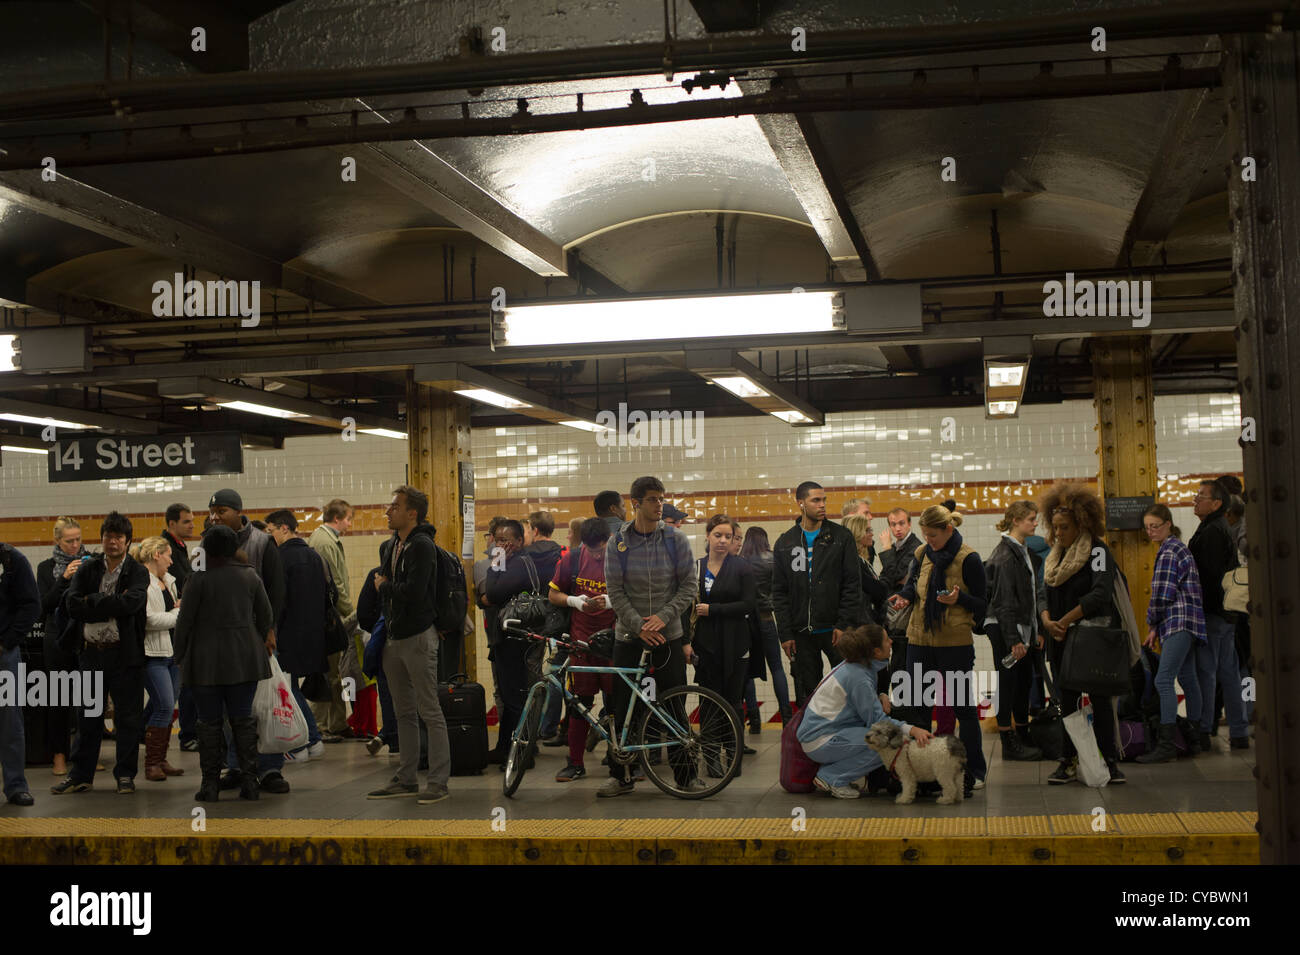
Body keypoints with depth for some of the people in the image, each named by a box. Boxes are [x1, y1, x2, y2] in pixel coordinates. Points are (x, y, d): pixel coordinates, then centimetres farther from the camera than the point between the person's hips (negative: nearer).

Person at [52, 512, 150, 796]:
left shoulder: (138, 573, -2)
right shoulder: (87, 570, 7)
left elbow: (130, 603, -21)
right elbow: (72, 605, -7)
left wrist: (92, 601, -13)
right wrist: (111, 607, -16)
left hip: (124, 653, -3)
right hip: (91, 652, 3)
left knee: (127, 717, 3)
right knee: (87, 717, 9)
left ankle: (125, 775, 13)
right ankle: (80, 775, 18)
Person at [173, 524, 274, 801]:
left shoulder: (199, 578, -9)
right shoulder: (250, 576, 3)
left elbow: (184, 621, -6)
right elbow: (266, 616, 10)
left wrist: (181, 656, 5)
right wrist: (258, 642, 26)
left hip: (206, 661, -3)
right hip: (245, 660, 3)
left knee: (209, 722, 3)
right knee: (243, 719, 8)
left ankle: (210, 784, 4)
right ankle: (249, 781, 6)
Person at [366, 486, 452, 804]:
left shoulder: (422, 546, -14)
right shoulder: (387, 547, 14)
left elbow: (414, 592, -23)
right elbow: (381, 583, 19)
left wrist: (384, 587, -7)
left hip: (418, 637, -9)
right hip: (394, 637, 9)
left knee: (430, 712, -4)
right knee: (404, 713, 14)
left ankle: (438, 781, 0)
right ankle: (407, 779, 21)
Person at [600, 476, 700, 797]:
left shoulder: (676, 539, 1)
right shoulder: (618, 544, 1)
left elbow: (688, 586, 0)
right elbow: (615, 592, -2)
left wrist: (663, 616, -13)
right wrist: (639, 626, -13)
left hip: (669, 636, 0)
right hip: (629, 637, 0)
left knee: (674, 708, 0)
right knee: (624, 709, 2)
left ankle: (686, 773, 9)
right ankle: (621, 776, 11)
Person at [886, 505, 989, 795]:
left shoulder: (968, 559, -9)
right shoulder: (923, 553, 7)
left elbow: (983, 604, -6)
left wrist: (959, 599, -24)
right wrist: (904, 596, -7)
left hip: (956, 643, -5)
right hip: (920, 640, 5)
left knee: (964, 707, 4)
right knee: (911, 705, 7)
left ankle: (974, 772, 15)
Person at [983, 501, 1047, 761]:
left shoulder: (1024, 552, 14)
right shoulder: (1006, 555, -16)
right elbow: (1004, 602, -19)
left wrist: (1037, 631, 17)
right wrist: (1013, 640, -21)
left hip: (1023, 626, 9)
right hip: (1005, 629, -9)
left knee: (1024, 681, 13)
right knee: (1009, 682, -4)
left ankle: (1023, 737, 23)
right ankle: (1009, 744, 2)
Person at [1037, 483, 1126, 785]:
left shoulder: (1097, 551, -9)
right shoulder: (1053, 556, 12)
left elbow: (1100, 595, -21)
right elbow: (1044, 596, 9)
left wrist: (1065, 621, -19)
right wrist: (1048, 621, -12)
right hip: (1061, 640, 6)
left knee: (1100, 699, 1)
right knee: (1067, 701, 8)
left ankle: (1110, 760, 11)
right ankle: (1068, 762, 14)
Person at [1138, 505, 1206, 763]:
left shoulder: (1168, 550, -9)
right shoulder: (1178, 547, 22)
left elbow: (1163, 594, -14)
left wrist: (1152, 624, 1)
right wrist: (1157, 627, 18)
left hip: (1179, 622, -11)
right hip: (1187, 624, 11)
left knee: (1163, 680, -16)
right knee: (1187, 678, 12)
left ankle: (1166, 744, -21)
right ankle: (1193, 739, 18)